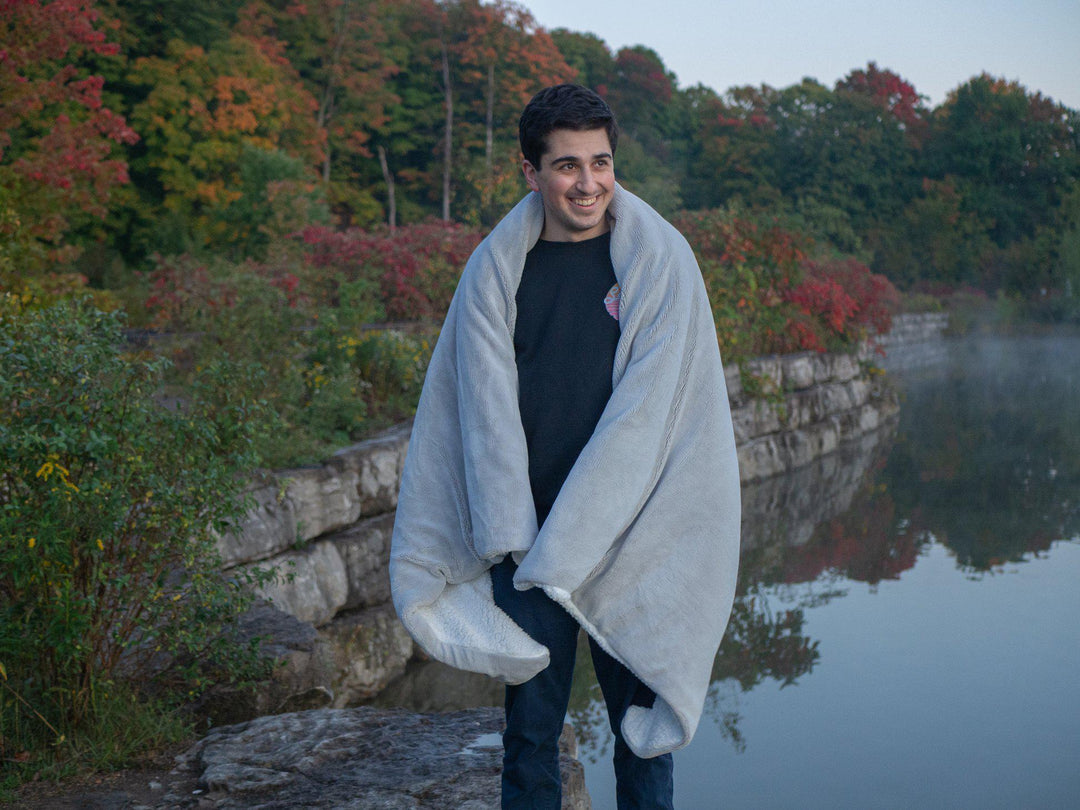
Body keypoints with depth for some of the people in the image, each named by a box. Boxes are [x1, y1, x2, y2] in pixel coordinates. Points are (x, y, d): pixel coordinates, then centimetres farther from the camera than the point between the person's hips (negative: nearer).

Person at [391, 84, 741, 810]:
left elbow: (647, 415, -9)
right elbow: (487, 410, 1)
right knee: (531, 726, 9)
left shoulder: (660, 260, -3)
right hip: (527, 544, 2)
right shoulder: (495, 269, 3)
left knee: (641, 723, 9)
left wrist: (572, 545, -12)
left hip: (629, 544, -1)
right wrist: (511, 537, -9)